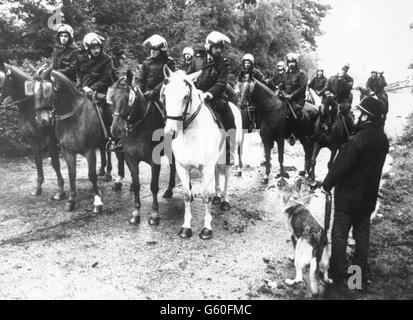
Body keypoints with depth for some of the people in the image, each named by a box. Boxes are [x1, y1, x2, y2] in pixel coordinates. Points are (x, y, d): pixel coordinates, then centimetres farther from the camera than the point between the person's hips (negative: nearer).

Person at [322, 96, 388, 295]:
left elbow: (340, 166, -19)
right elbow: (375, 166, 8)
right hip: (369, 195, 7)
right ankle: (360, 273, 29)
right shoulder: (382, 140, -1)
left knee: (339, 235, 6)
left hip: (348, 196, -7)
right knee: (362, 234, 17)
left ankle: (337, 275, 15)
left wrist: (326, 185, -6)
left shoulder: (356, 141, -25)